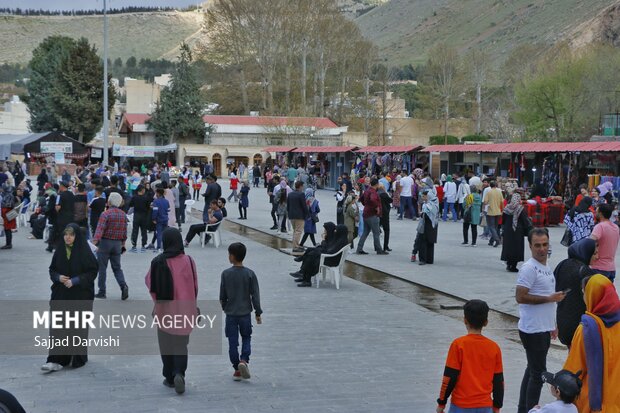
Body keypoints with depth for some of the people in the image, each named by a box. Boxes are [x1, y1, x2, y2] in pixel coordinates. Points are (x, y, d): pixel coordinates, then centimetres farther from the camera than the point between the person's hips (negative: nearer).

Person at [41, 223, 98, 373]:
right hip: (60, 296, 4)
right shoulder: (59, 252, 5)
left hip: (80, 297, -3)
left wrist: (75, 280, -18)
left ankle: (79, 358, 20)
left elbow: (92, 272, -8)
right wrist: (58, 277, -9)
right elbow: (52, 270, 12)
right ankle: (56, 360, -4)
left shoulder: (85, 252, -8)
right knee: (58, 327, -4)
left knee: (78, 327, 4)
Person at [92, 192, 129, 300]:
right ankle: (123, 286, -12)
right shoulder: (123, 214, 6)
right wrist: (123, 244, 21)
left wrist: (95, 241, -28)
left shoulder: (105, 214, -13)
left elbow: (100, 229, -22)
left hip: (105, 242, -5)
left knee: (102, 268, 6)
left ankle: (102, 292, 10)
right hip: (117, 243, 5)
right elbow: (125, 231, 12)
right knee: (117, 268, 11)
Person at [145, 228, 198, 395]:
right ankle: (179, 373, -10)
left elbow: (150, 283, 0)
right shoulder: (188, 261, -8)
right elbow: (194, 286, -1)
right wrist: (192, 306, 14)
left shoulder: (158, 262, -11)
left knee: (166, 344, 14)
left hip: (164, 309, 0)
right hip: (183, 309, 1)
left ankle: (170, 377, 17)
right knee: (181, 344, 10)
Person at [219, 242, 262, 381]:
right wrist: (258, 313, 2)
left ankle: (237, 369, 9)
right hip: (245, 313, 1)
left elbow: (222, 295, -2)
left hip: (231, 313, 0)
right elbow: (255, 295, -6)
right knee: (246, 338, 15)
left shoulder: (226, 274, -9)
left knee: (233, 342, 8)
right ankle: (244, 360, -8)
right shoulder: (250, 274, -8)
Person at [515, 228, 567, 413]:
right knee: (538, 373, -5)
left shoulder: (547, 267, 13)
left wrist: (552, 325, 21)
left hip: (543, 329, 9)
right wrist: (550, 298, -18)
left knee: (533, 370, 15)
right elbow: (520, 297, -22)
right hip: (533, 330, -9)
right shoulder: (529, 268, -16)